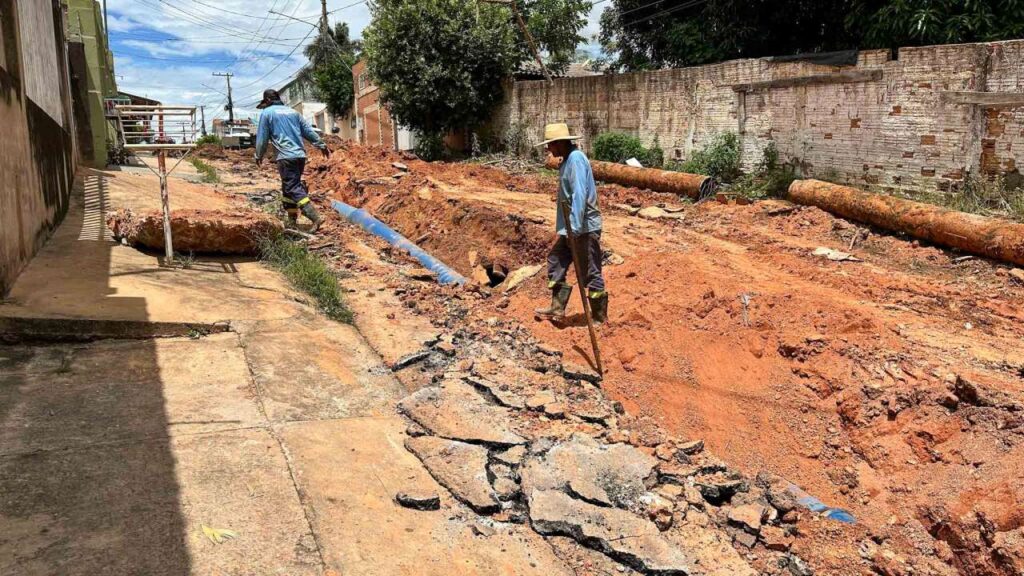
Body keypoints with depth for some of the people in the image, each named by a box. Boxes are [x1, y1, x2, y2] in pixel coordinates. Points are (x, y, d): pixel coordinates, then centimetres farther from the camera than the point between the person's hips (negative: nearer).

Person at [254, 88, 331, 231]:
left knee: (294, 189, -9)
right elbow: (308, 131, 16)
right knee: (288, 188, 17)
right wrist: (321, 145, 21)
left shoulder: (266, 113, 3)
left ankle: (315, 217, -23)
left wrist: (259, 155, 16)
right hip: (300, 155, 6)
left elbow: (262, 137, 4)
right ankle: (292, 220, 17)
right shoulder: (292, 111, 18)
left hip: (286, 156, -6)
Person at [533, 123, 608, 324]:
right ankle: (557, 307, 22)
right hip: (572, 226, 10)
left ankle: (600, 318, 10)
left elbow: (579, 195, -25)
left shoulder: (576, 159, -18)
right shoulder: (568, 160, 13)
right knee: (556, 260, 14)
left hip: (585, 227, -10)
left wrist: (575, 228, -28)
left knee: (590, 274, -1)